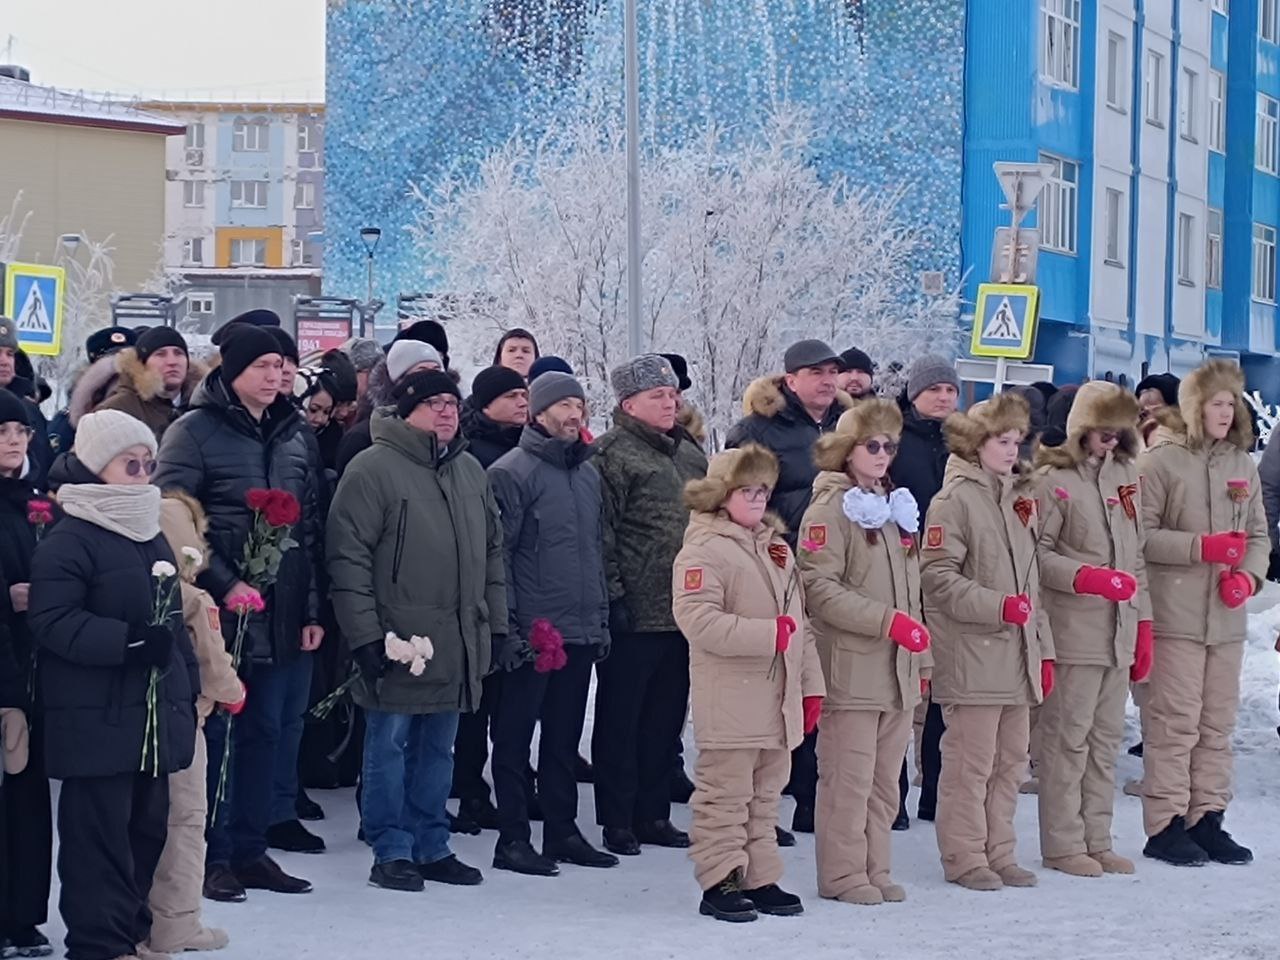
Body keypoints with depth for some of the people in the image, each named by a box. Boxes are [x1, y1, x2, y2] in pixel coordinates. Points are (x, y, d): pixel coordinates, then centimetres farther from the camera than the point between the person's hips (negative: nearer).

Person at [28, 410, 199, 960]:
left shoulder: (151, 535, 17)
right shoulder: (68, 541, -11)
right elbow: (52, 621, -20)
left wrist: (188, 687, 21)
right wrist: (128, 641, -27)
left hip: (154, 711, 8)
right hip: (96, 718, -8)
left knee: (148, 825, 11)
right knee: (100, 829, -5)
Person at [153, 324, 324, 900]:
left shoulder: (292, 434, 14)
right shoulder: (195, 431, -5)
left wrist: (313, 608, 9)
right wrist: (225, 584, -16)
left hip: (285, 614, 6)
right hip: (221, 611, -6)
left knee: (269, 731, 9)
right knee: (216, 732, -1)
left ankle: (250, 848, 19)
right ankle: (213, 855, 7)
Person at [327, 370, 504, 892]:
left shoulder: (470, 471, 14)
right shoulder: (373, 468, -9)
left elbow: (492, 550, 21)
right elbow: (349, 557, -13)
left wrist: (495, 622, 15)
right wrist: (365, 633, -16)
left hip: (458, 643, 6)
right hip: (397, 638, -6)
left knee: (437, 747, 13)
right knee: (390, 743, 1)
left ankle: (431, 846, 21)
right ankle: (392, 851, 8)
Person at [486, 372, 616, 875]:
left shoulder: (588, 473, 15)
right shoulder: (512, 472, -9)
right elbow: (496, 554, -12)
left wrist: (601, 616, 17)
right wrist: (507, 626, -16)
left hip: (581, 630, 7)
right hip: (532, 633, -7)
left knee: (565, 738, 13)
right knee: (515, 737, 0)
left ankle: (562, 831, 21)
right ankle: (513, 838, 4)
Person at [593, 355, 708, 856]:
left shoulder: (689, 453, 16)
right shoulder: (612, 455, -8)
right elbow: (601, 533, -13)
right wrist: (612, 595, -17)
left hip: (684, 613, 8)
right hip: (634, 614, -8)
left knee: (666, 717, 13)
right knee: (621, 718, 2)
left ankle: (653, 814, 22)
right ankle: (617, 820, 8)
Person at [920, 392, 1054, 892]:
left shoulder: (1018, 497, 17)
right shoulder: (955, 499, -8)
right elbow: (938, 577, -14)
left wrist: (1043, 649, 17)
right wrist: (998, 606, -21)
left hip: (1017, 655, 8)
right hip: (972, 655, -8)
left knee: (1011, 759, 11)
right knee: (971, 760, -4)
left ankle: (999, 853, 20)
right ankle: (965, 857, 5)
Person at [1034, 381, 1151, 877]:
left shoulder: (1124, 473, 15)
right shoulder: (1054, 479, -6)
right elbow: (1038, 554, -9)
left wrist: (1144, 625, 16)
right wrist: (1089, 577, -21)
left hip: (1119, 632, 7)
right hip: (1073, 631, -7)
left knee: (1107, 738, 9)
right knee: (1068, 738, -3)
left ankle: (1097, 840, 16)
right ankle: (1063, 844, 4)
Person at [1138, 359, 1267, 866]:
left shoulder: (1242, 465, 11)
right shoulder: (1161, 461, -5)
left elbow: (1259, 535, 15)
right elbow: (1140, 534, -9)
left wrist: (1247, 576, -3)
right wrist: (1202, 546, -16)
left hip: (1227, 616, 6)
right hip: (1175, 614, -6)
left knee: (1218, 723, 9)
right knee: (1175, 721, -4)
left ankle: (1206, 819, 18)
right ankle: (1165, 824, 3)